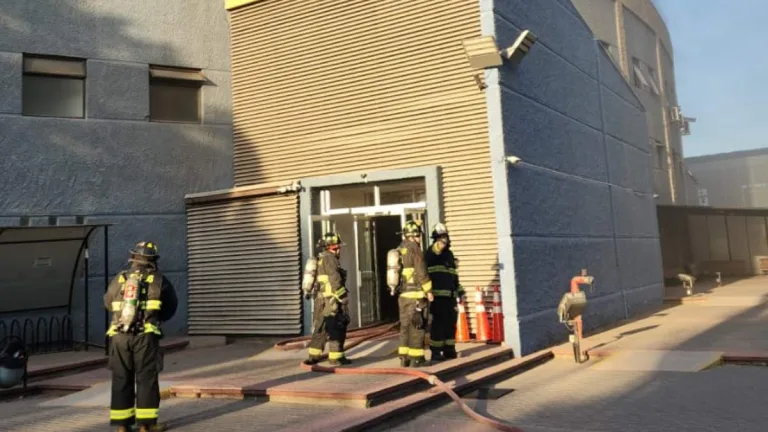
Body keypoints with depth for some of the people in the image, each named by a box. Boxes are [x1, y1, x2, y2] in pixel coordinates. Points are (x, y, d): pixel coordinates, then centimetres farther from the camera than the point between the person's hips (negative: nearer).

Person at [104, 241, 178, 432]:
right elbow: (171, 306, 13)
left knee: (121, 379, 10)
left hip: (119, 336, 3)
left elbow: (108, 303, 24)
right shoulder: (158, 280, 2)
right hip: (145, 336, -3)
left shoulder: (119, 279, 9)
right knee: (146, 378, 3)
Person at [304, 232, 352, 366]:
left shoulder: (320, 259, 18)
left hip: (321, 300, 10)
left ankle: (314, 355, 19)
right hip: (331, 301, -10)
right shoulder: (329, 258, -12)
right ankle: (336, 357, 1)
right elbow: (335, 280, -20)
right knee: (336, 328, -3)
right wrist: (343, 296, -18)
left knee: (320, 328, 15)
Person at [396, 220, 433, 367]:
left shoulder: (399, 250, 13)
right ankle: (416, 358, 0)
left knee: (405, 325, 11)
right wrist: (428, 290, -8)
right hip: (416, 294, -7)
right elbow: (421, 272, -14)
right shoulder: (415, 249, -10)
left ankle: (404, 357, 13)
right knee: (417, 327, -2)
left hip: (403, 294, 7)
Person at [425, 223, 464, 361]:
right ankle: (436, 352, 1)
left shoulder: (449, 254, 19)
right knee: (438, 324, -6)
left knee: (451, 323, 12)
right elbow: (431, 255, -31)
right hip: (438, 296, -8)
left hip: (450, 296, 8)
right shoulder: (431, 253, -4)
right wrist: (438, 247, -46)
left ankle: (449, 350, 22)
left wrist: (459, 291, 22)